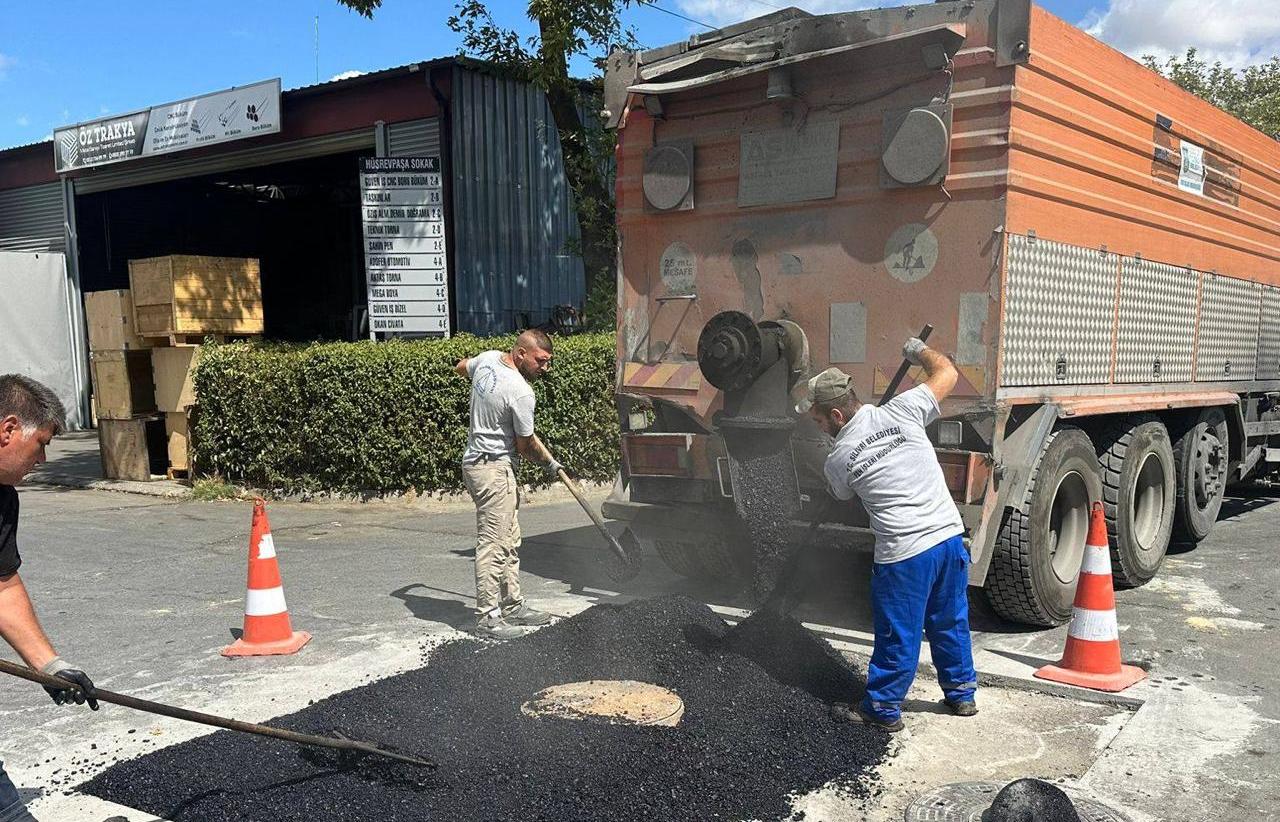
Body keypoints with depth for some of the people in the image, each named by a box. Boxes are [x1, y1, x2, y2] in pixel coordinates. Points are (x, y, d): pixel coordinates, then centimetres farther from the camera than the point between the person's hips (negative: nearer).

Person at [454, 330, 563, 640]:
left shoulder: (487, 358, 3)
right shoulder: (521, 392, -21)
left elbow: (461, 366, 27)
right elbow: (526, 444, -10)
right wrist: (549, 463, 8)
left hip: (479, 461, 10)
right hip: (494, 469, -10)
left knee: (510, 542, 15)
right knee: (493, 544, -8)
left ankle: (512, 605, 21)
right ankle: (488, 617, -4)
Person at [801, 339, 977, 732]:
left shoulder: (838, 460, -7)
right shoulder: (900, 412, -3)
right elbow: (947, 374, 8)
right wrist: (919, 350, 25)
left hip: (903, 555, -5)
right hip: (949, 536, 5)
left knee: (898, 636, 9)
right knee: (950, 622, 22)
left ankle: (883, 709, 23)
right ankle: (961, 693, 38)